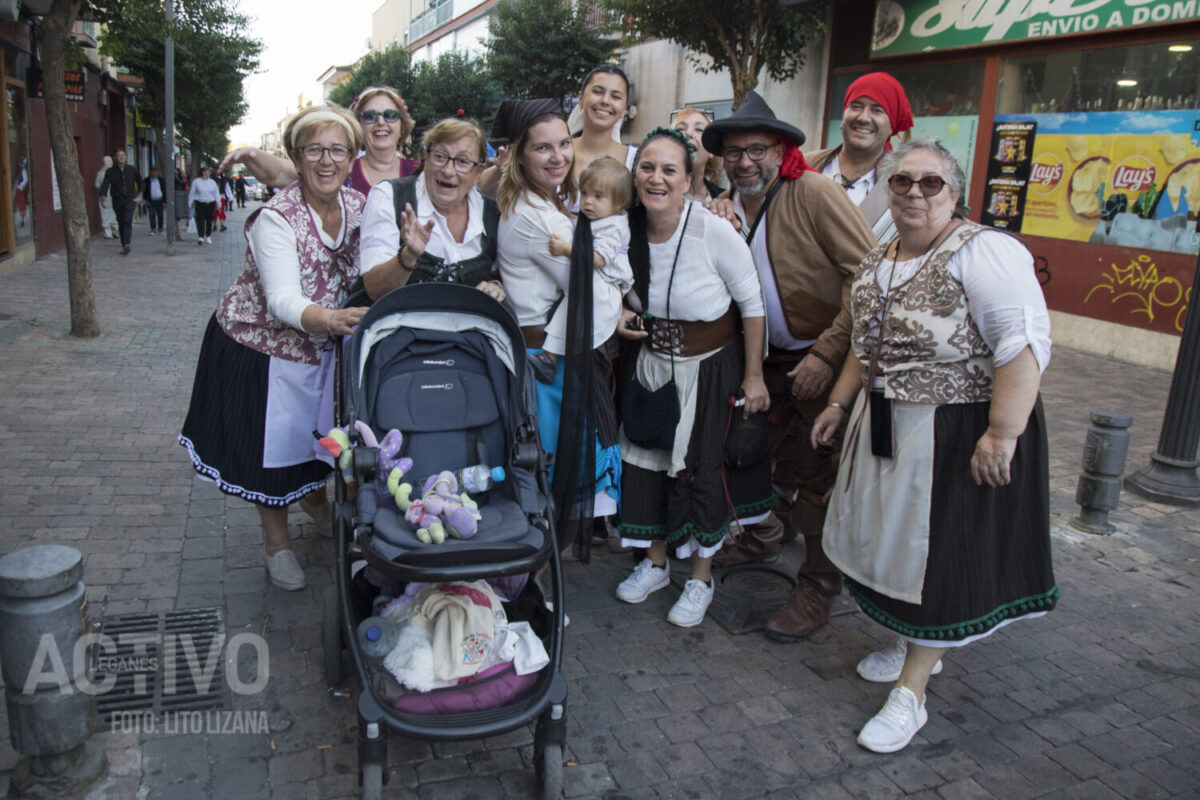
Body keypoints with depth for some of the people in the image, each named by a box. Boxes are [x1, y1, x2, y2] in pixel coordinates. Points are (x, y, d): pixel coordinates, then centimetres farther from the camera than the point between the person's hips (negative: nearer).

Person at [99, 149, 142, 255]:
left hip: (129, 199, -1)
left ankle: (126, 244, -29)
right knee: (121, 223, 7)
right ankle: (124, 246, 14)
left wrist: (139, 195, 12)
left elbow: (140, 181, 19)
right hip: (117, 200, 1)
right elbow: (104, 185, -7)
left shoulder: (131, 169, 5)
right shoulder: (110, 171, 1)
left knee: (127, 222, -17)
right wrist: (102, 198, -20)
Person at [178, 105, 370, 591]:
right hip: (262, 345, -5)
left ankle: (316, 498, 51)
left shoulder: (359, 205, -9)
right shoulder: (275, 219, -26)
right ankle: (277, 542, 29)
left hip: (323, 346, 5)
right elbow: (283, 299, -38)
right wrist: (327, 320, -57)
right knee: (271, 443, 6)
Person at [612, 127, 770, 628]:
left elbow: (752, 304, -12)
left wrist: (754, 375, -10)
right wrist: (624, 319, -10)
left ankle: (701, 578, 26)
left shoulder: (714, 232, -23)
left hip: (710, 368, -4)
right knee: (649, 459, 11)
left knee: (702, 467, 4)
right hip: (652, 364, 5)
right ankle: (655, 563, 34)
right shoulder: (629, 230, -8)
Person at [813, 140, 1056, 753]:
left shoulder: (983, 252, -17)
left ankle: (910, 692, 14)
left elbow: (1025, 343, -24)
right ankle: (916, 647, 39)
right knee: (896, 536, 17)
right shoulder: (875, 263, 9)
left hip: (959, 432, -8)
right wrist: (840, 404, 18)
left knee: (939, 550, 2)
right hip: (885, 426, 8)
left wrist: (1002, 432, -29)